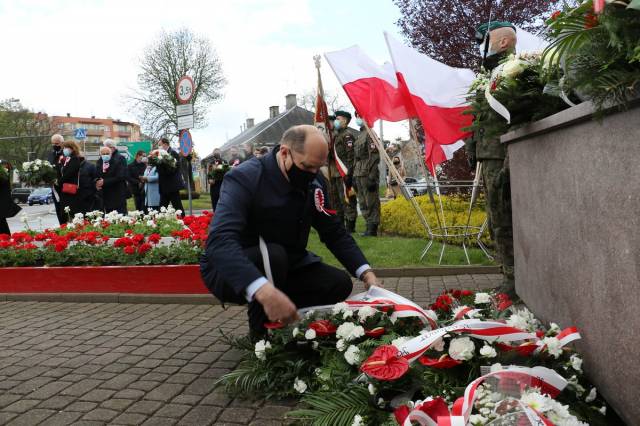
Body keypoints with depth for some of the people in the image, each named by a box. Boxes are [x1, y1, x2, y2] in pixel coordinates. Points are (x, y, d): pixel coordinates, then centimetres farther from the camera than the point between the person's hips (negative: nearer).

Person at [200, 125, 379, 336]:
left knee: (339, 283, -12)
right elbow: (220, 241, -42)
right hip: (228, 272, -6)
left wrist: (367, 274, -14)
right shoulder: (244, 179, -27)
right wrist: (264, 290, -57)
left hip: (284, 266, 6)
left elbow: (335, 233, 1)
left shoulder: (313, 183, -6)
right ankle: (261, 334, -12)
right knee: (273, 255, -36)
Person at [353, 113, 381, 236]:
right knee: (363, 203, 11)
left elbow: (374, 157, -16)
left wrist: (372, 177, -21)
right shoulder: (360, 135, 21)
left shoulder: (370, 134, -9)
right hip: (359, 175, 10)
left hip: (367, 175, -9)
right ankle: (369, 226, 18)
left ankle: (372, 229, -1)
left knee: (371, 203, -5)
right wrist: (354, 176, 20)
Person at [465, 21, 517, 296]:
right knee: (496, 222, 12)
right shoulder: (494, 74, 23)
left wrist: (508, 165, -24)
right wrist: (473, 152, 17)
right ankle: (510, 277, 21)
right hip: (488, 159, 10)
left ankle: (515, 281, 1)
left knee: (503, 222, -7)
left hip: (501, 159, -10)